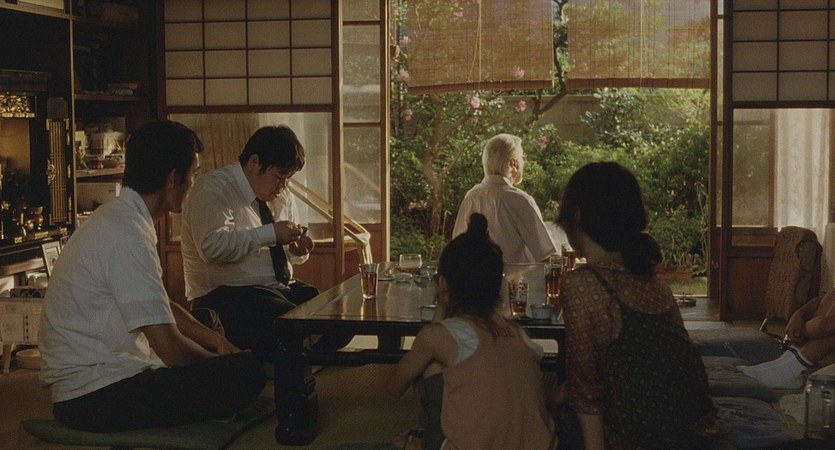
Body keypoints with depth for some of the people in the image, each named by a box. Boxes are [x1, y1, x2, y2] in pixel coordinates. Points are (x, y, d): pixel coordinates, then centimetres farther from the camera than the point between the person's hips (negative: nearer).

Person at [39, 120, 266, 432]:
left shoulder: (116, 218, 11)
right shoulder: (128, 235, -21)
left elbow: (162, 307, 22)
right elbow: (171, 348, -22)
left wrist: (216, 342, 10)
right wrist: (218, 360, -3)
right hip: (95, 396, -11)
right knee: (248, 371, -20)